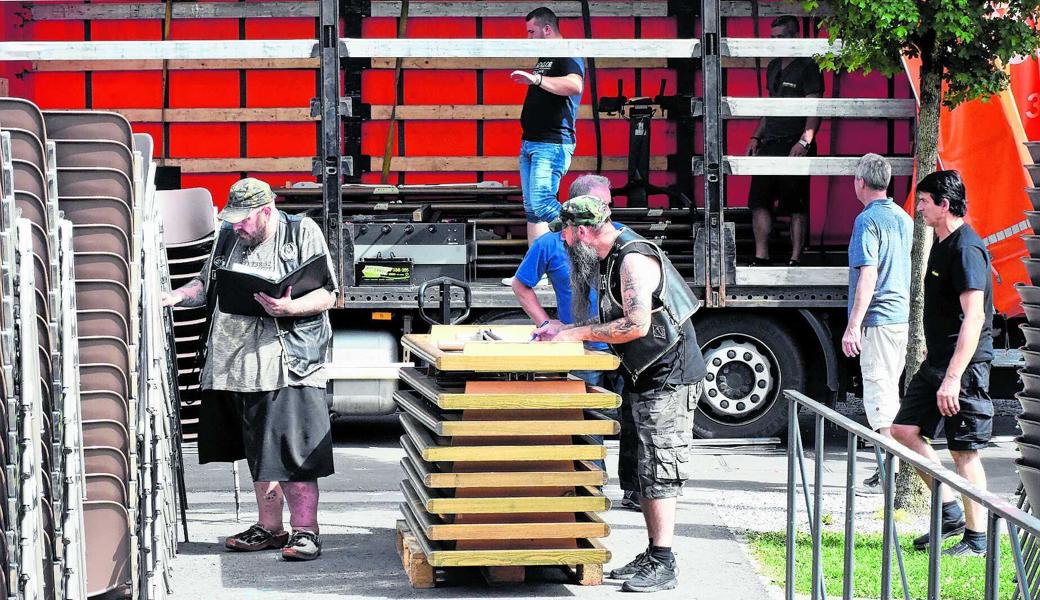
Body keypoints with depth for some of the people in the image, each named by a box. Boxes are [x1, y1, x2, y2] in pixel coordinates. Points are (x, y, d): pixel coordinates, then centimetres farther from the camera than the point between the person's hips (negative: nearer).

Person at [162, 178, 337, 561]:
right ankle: (269, 528, 21)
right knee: (258, 453, 12)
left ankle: (305, 531, -4)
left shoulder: (302, 234, -2)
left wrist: (288, 308, -23)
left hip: (288, 363, -6)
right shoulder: (229, 237, 14)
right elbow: (206, 284, 22)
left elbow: (327, 297, -6)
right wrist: (177, 296, 2)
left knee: (293, 454, -9)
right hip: (236, 366, 6)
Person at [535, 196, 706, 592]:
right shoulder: (610, 258, 13)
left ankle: (663, 566, -10)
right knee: (647, 471, 12)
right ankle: (652, 555, 17)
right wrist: (564, 330, 8)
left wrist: (578, 334, -18)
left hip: (669, 378, -10)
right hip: (645, 380, 10)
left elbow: (636, 325, -26)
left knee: (660, 471, -10)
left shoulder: (634, 259, -19)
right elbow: (616, 320, 20)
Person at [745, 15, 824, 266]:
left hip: (795, 145, -7)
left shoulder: (807, 68, -5)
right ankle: (761, 257, 6)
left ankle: (795, 260, 2)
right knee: (758, 201, 2)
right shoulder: (773, 67, 18)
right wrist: (756, 137, 17)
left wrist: (804, 141, -23)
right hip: (769, 143, 7)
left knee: (796, 207, -2)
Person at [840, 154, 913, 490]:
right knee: (890, 393, 15)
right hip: (902, 317, 9)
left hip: (878, 320, -9)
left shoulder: (868, 220, -13)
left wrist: (853, 326, -19)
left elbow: (868, 276, -19)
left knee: (878, 393, -6)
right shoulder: (904, 219, 14)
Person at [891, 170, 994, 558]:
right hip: (937, 362, 10)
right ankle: (950, 513, 16)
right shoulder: (942, 243, 14)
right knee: (904, 430, 8)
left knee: (965, 451, -4)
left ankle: (976, 539, 5)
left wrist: (953, 377, -27)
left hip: (964, 365, -10)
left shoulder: (966, 249, -17)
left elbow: (974, 317, -24)